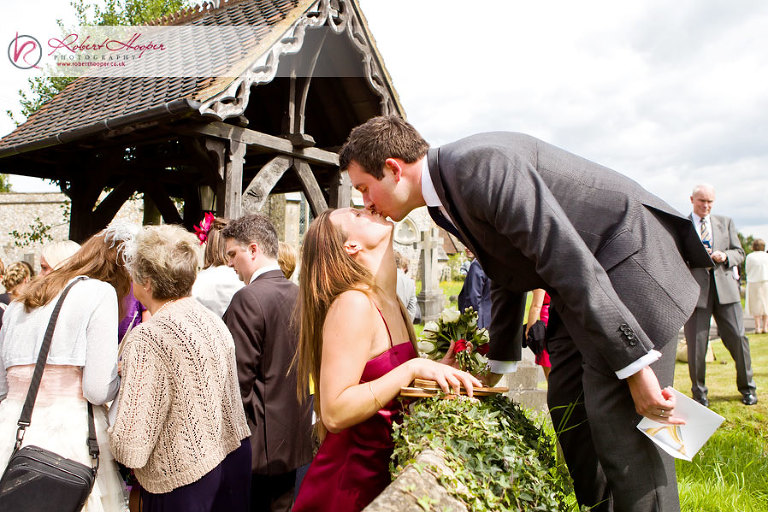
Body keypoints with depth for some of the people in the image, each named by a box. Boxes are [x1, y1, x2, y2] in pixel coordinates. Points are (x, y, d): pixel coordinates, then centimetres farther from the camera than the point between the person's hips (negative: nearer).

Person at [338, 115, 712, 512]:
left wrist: (634, 366, -25)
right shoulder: (447, 195, 7)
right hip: (587, 277, 10)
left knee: (623, 427, -10)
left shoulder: (477, 165, -25)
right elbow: (506, 276, 18)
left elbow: (569, 261, -28)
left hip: (628, 260, -10)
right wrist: (497, 365, 25)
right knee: (565, 407, 13)